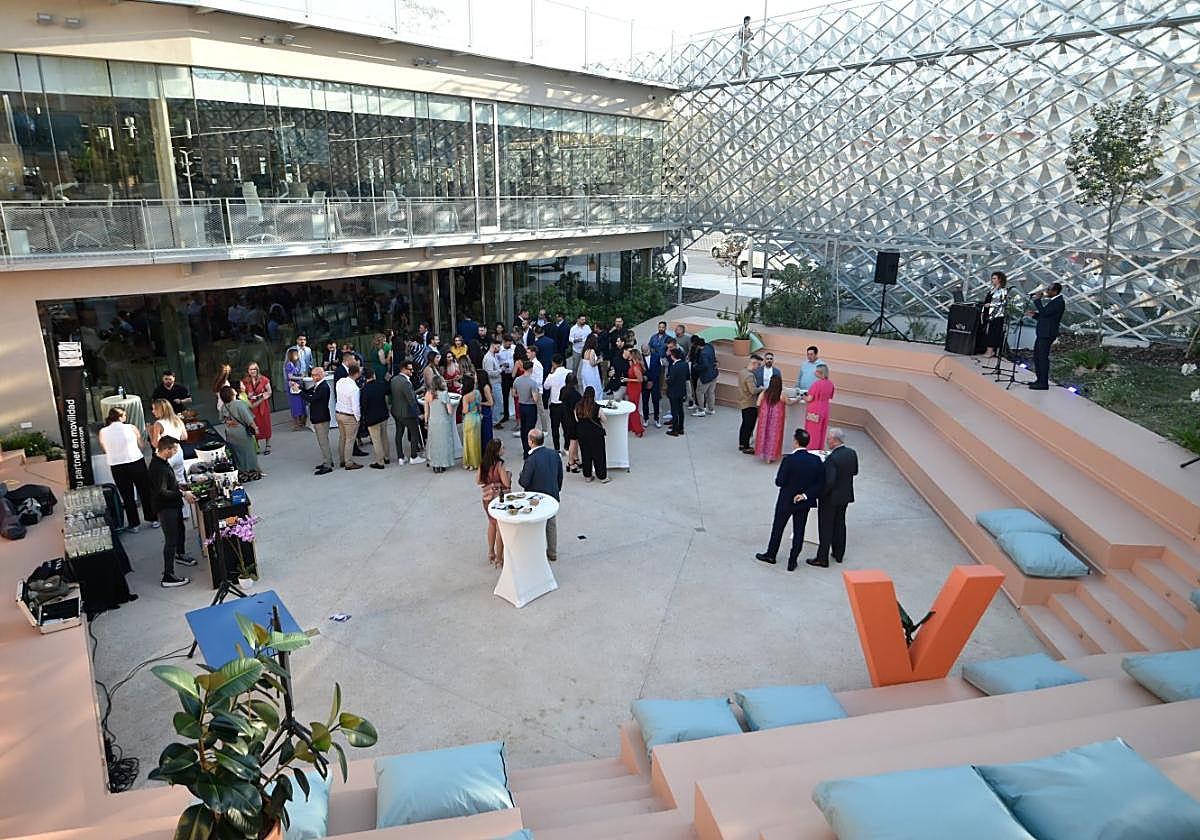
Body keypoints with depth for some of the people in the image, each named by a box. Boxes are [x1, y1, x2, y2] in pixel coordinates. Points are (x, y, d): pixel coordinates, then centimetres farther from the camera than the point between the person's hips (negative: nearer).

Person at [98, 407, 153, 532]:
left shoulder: (103, 432, -1)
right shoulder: (132, 427, -6)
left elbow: (105, 450, 8)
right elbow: (141, 446, 3)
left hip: (117, 467, 1)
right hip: (136, 462, -1)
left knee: (127, 496, 12)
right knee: (145, 492, 13)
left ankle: (134, 524, 20)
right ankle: (153, 518, 22)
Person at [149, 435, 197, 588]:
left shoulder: (162, 462, 2)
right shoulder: (158, 468, -29)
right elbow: (162, 492, -30)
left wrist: (179, 487, 7)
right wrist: (183, 494, -24)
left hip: (173, 505, 11)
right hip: (165, 508, -10)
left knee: (180, 529, 30)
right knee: (171, 540, -7)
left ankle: (180, 555, 55)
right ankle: (168, 577, -3)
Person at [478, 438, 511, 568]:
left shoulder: (483, 463, -3)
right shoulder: (499, 464, -22)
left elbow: (478, 480, 6)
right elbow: (507, 484, -23)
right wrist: (509, 474, -4)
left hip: (487, 498, 7)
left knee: (492, 524, 25)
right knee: (500, 528, 7)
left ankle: (491, 553, 36)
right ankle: (499, 559, 15)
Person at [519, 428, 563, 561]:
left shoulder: (531, 459, -26)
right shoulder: (555, 455, -6)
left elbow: (524, 482, -20)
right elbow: (560, 477, 4)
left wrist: (521, 475, 1)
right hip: (553, 496, 6)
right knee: (552, 524, 20)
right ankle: (553, 553, 34)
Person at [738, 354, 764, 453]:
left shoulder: (741, 372, 4)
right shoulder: (750, 375, -25)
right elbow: (753, 390, -29)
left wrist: (758, 387, 8)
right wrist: (761, 388, -11)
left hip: (743, 403, 10)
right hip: (750, 404, -10)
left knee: (744, 424, 19)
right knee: (749, 426, 0)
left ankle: (741, 444, 29)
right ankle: (746, 448, 8)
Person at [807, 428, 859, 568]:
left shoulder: (832, 458, -27)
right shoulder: (852, 453, -4)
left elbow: (829, 481, -28)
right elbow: (855, 471, 9)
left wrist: (820, 494, -16)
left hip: (831, 497, -7)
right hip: (846, 495, 7)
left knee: (826, 527, 4)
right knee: (840, 524, 21)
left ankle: (822, 558, 11)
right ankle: (839, 554, 33)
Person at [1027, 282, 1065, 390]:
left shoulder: (1059, 302, -14)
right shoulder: (1053, 301, 18)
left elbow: (1044, 312, -24)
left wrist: (1037, 300, -20)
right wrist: (1034, 314, 10)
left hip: (1047, 334, -11)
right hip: (1042, 333, 11)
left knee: (1043, 357, -8)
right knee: (1037, 356, 15)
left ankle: (1043, 383, -5)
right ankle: (1039, 380, 24)